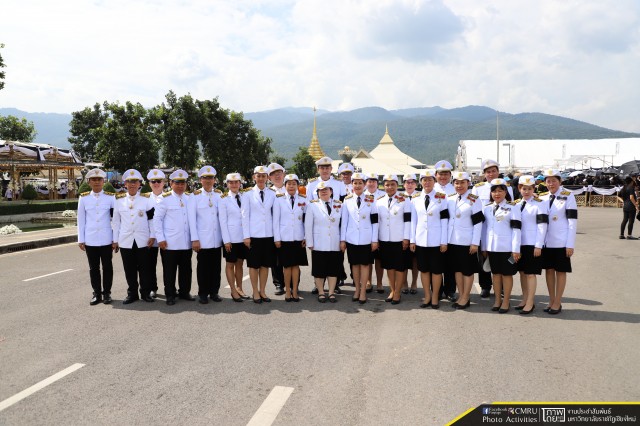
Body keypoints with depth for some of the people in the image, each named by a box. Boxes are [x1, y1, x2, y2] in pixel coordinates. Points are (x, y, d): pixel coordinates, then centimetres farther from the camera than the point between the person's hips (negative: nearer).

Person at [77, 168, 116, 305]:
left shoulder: (111, 197, 0)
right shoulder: (83, 198, 3)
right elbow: (81, 220, 6)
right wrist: (81, 240, 3)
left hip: (106, 239, -1)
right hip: (90, 240, 1)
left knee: (107, 267, 6)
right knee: (93, 268, 9)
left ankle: (107, 293, 18)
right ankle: (97, 293, 19)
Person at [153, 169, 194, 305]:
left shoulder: (189, 198, 10)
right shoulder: (165, 198, -2)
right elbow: (157, 219, -2)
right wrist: (160, 238, -8)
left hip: (186, 242, 4)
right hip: (170, 243, -4)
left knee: (186, 269, 10)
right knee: (170, 270, 4)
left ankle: (184, 292, 23)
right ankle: (170, 295, 14)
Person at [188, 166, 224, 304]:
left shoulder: (219, 194, 8)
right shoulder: (195, 195, 0)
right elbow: (191, 218, -3)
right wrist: (194, 239, -9)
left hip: (217, 238, 3)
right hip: (203, 238, -2)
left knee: (216, 266, 6)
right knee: (203, 267, 3)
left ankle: (214, 292, 18)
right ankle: (203, 294, 13)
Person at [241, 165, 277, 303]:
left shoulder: (272, 194, 5)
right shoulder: (248, 194, -1)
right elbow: (245, 215, -1)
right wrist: (246, 235, -6)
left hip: (268, 234, 2)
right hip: (254, 234, -2)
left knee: (265, 264, 8)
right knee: (254, 264, 4)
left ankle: (263, 291, 21)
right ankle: (255, 292, 15)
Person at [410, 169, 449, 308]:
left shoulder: (441, 198, -2)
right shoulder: (415, 199, 6)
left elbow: (444, 221, -4)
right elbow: (413, 221, 7)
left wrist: (444, 241, -7)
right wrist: (412, 240, 3)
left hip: (436, 241, -3)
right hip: (420, 241, 3)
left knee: (436, 270, 5)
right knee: (423, 269, 9)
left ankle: (435, 297, 17)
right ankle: (427, 296, 20)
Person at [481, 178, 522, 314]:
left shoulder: (512, 208, -4)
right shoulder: (486, 208, 9)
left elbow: (516, 229, -8)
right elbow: (484, 228, 12)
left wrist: (516, 249, -12)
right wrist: (483, 247, 11)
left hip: (507, 247, -4)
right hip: (492, 247, 4)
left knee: (507, 274, 3)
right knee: (496, 273, 11)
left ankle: (506, 302, 12)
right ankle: (497, 300, 21)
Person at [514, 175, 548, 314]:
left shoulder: (539, 204, -7)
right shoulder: (517, 204, 11)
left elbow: (542, 225, -12)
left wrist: (538, 246, -16)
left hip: (533, 244, -6)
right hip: (519, 244, 6)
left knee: (530, 273, -3)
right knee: (522, 272, 12)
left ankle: (530, 303, 4)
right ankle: (525, 299, 23)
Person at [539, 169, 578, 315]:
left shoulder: (568, 196, -6)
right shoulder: (542, 197, 6)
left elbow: (573, 222, -9)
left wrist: (570, 244, -13)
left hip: (561, 242, -4)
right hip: (546, 241, 4)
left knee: (560, 271, 4)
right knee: (549, 270, 10)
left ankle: (557, 303, 13)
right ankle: (551, 301, 22)